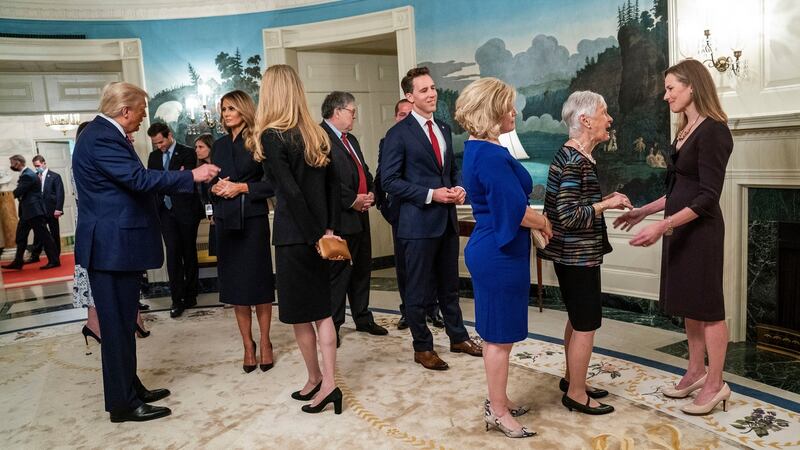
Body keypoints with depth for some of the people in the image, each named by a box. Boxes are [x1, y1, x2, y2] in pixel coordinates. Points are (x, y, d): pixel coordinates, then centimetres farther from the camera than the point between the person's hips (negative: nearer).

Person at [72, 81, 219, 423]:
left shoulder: (104, 134, 14)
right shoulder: (102, 138, -18)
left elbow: (132, 181, 16)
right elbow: (139, 179, -26)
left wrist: (187, 180, 17)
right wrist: (192, 176, -20)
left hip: (117, 244, 11)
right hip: (112, 246, -11)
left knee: (122, 323, 18)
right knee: (117, 325, -1)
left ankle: (130, 389, 30)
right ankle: (123, 404, 11)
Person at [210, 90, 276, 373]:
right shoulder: (219, 145, 13)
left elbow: (272, 183, -7)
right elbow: (209, 182, 16)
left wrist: (242, 187, -15)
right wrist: (215, 188, -6)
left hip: (253, 219, -4)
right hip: (226, 221, 5)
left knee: (259, 281, 1)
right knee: (235, 284, 6)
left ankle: (264, 343, 14)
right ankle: (247, 345, 17)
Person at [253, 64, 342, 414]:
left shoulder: (271, 136, -11)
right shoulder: (317, 134, 7)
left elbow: (291, 192, -18)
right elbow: (332, 185, 4)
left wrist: (315, 237, -13)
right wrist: (329, 230, 4)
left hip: (294, 237, -6)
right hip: (319, 235, 6)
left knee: (299, 314, 9)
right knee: (321, 309, 12)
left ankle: (315, 379, 21)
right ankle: (328, 383, 15)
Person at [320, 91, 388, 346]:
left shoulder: (351, 140, 20)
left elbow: (364, 171, 23)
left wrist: (370, 194, 4)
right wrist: (352, 200, -18)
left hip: (360, 214, 10)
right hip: (339, 217, -9)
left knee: (362, 268, 17)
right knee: (338, 273, -2)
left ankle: (362, 318, 31)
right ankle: (332, 325, 10)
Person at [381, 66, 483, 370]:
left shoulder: (444, 129, 12)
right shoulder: (399, 133, -10)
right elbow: (390, 180, -14)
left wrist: (459, 188, -2)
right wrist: (431, 195, -19)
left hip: (447, 220, 7)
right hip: (419, 222, -6)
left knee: (449, 285, 19)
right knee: (419, 289, 6)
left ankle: (458, 337, 34)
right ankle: (422, 348, 21)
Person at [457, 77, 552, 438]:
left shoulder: (479, 150, 10)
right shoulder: (492, 156, -22)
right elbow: (517, 211, -23)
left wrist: (535, 220, 9)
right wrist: (544, 224, -4)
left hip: (490, 250, 10)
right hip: (500, 256, -10)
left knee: (497, 334, 20)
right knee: (500, 336, 3)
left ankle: (497, 401, 34)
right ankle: (498, 412, 19)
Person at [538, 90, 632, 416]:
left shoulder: (575, 156, 10)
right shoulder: (574, 161, -20)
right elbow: (569, 216, -25)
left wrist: (605, 200, 6)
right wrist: (607, 204, -16)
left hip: (574, 253, 10)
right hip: (578, 255, -10)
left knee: (577, 319, 20)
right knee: (587, 324, 1)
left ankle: (571, 379, 35)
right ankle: (576, 394, 15)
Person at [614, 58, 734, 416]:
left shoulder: (713, 131, -16)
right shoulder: (685, 130, 12)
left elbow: (707, 197, -21)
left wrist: (662, 226, -28)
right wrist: (643, 211, 16)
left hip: (700, 229, -9)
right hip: (679, 227, 9)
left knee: (707, 305, 2)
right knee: (687, 301, 15)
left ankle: (715, 384, 16)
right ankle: (696, 372, 29)